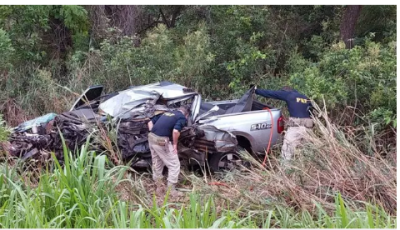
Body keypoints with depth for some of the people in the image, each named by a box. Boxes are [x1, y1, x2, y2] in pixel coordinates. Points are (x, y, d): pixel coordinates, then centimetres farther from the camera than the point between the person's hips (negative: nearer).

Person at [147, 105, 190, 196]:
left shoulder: (166, 113, 23)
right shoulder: (182, 118, 1)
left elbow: (150, 122, 20)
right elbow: (176, 131, -17)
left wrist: (154, 134, 18)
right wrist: (175, 144, -4)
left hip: (151, 138, 8)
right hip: (162, 141, -8)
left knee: (157, 164, 21)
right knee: (174, 165, 7)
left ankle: (159, 188, 34)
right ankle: (171, 190, 10)